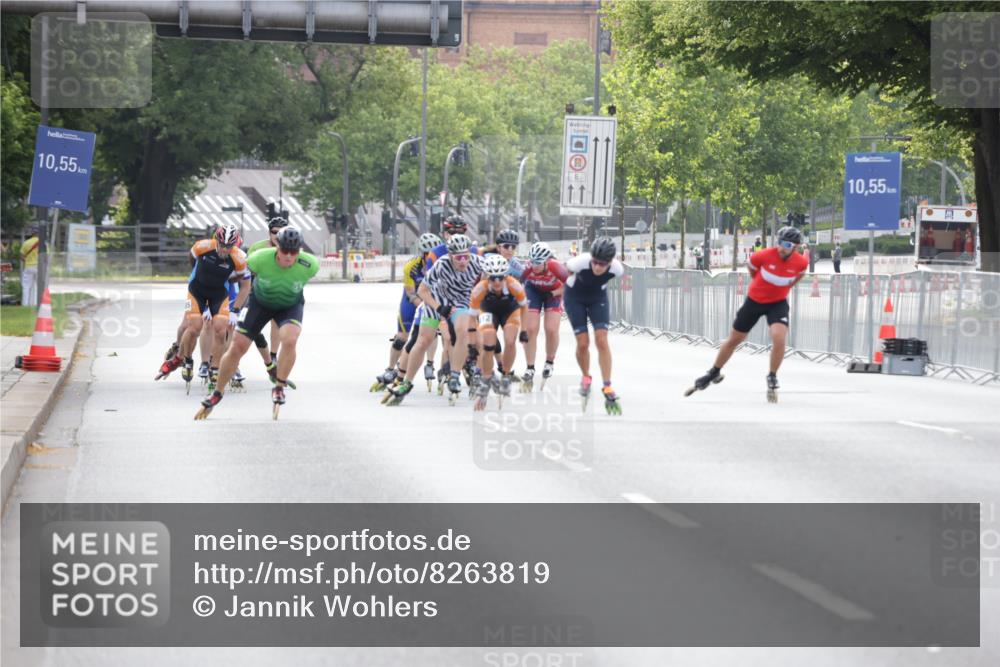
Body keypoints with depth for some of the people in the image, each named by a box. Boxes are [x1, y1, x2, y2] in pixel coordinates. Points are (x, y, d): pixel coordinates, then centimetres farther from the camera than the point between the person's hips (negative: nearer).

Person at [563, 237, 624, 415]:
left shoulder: (617, 269, -30)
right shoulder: (581, 262, -37)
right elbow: (566, 269, -13)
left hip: (598, 298, 1)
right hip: (575, 298, -1)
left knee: (602, 340, -13)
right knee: (583, 343, -7)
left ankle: (607, 389, -11)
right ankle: (586, 378, 22)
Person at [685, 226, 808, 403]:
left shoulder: (801, 262, -18)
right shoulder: (764, 256, -25)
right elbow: (750, 265, -1)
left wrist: (786, 286, 4)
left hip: (778, 303, 0)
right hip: (755, 300, 0)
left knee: (779, 337, -25)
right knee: (734, 339, 10)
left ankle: (772, 379, -4)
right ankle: (714, 373, 32)